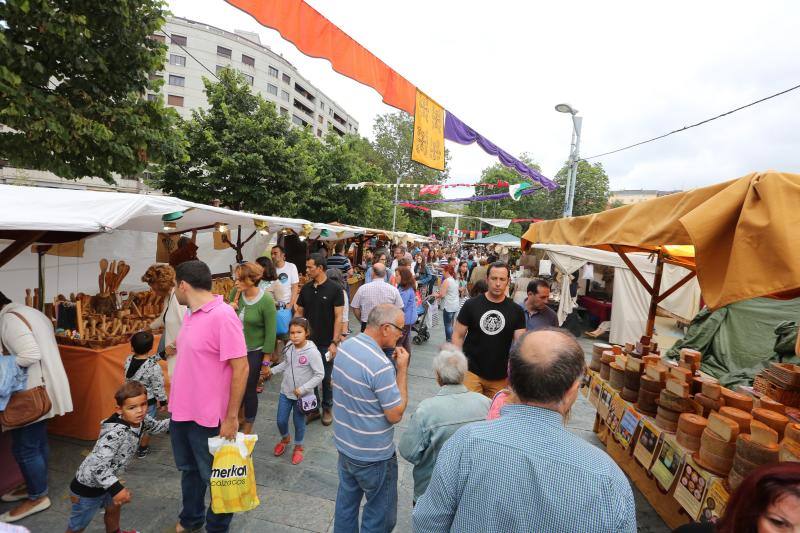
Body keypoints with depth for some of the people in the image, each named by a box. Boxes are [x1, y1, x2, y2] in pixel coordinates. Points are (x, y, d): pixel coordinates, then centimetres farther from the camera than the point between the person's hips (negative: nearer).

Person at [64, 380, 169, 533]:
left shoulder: (142, 420, -12)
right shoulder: (116, 433, -37)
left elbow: (156, 426, 8)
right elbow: (98, 464, -40)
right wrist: (117, 489, -43)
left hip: (106, 480, 8)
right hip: (88, 487, -8)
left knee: (114, 508, 28)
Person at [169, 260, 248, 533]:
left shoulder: (223, 316, -24)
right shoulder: (190, 315, 4)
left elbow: (240, 369, -23)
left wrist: (231, 418, -20)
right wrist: (175, 396, 15)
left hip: (208, 418, -8)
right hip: (181, 412, 8)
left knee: (215, 478, 14)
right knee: (189, 470, 27)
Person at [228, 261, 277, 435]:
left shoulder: (266, 300, -21)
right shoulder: (236, 292, -7)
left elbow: (271, 331, -14)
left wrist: (266, 360, -10)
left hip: (255, 351, -4)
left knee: (249, 390, 8)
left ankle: (247, 430, 31)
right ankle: (239, 418, 43)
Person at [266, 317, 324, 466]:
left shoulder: (312, 352, -26)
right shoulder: (289, 346, -7)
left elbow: (319, 375, -22)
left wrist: (303, 389, -24)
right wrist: (272, 370, 5)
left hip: (302, 395, -5)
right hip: (285, 392, 5)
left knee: (299, 423, 14)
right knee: (281, 421, 18)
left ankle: (298, 447, 41)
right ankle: (285, 439, 50)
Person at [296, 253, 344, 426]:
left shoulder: (334, 289, -11)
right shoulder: (306, 289, 3)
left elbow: (338, 317, -12)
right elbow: (299, 313, 10)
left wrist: (334, 342, -16)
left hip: (327, 344, -4)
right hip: (308, 342, 4)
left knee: (326, 378, 10)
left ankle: (327, 408, 29)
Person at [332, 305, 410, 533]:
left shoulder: (346, 345, -5)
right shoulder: (381, 365, -31)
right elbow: (396, 415, -22)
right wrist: (402, 369, -19)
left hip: (344, 443, 8)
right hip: (373, 455, -8)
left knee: (347, 499, 26)